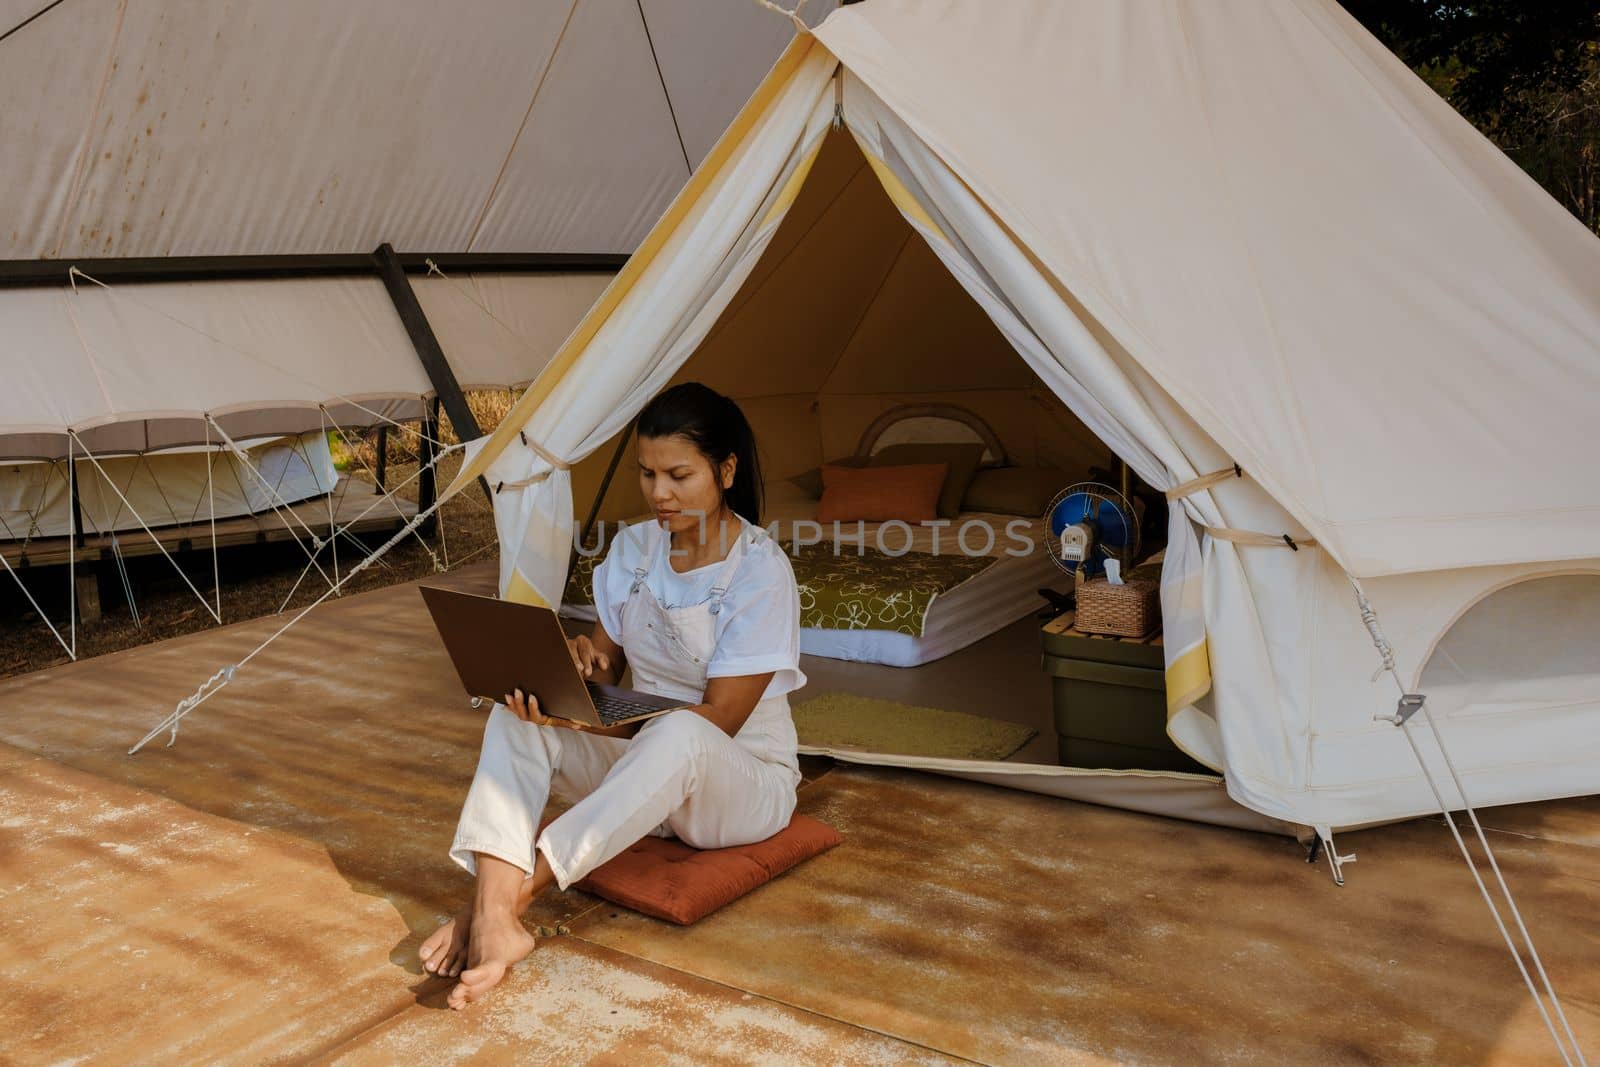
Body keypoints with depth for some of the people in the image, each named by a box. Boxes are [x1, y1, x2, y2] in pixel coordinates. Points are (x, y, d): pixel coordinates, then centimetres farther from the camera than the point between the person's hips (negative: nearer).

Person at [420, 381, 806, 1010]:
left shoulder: (761, 570, -18)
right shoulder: (633, 548, 1)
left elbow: (720, 717, -21)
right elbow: (606, 666, 8)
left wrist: (601, 723, -33)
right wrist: (581, 665, -18)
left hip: (743, 782, -5)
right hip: (639, 762, 6)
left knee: (679, 737, -41)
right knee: (517, 711, -21)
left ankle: (513, 893, -38)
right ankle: (493, 921, -36)